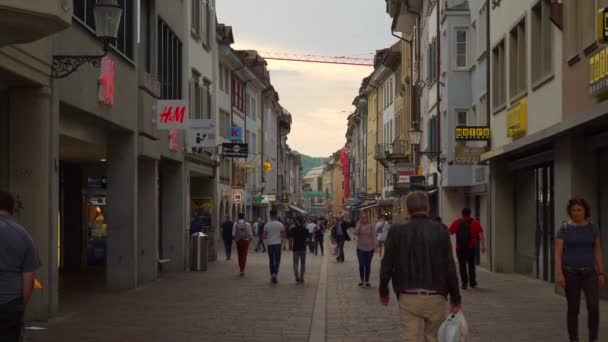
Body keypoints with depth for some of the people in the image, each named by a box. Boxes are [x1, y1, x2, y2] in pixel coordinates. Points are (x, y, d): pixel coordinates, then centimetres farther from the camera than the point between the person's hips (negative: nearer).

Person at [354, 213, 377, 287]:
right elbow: (355, 234, -13)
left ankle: (367, 281, 13)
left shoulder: (370, 226, -3)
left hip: (369, 248, -1)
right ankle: (362, 280, 16)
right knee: (361, 265, 2)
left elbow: (373, 236, -2)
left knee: (368, 265, 6)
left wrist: (374, 245, -7)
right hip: (360, 248, 1)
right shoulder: (359, 225, 2)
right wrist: (359, 225, -17)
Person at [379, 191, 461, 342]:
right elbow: (450, 268, -6)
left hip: (408, 297, 0)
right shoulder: (440, 231, -5)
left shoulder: (397, 232, -3)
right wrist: (455, 299, 3)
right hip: (435, 297, 0)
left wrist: (383, 291, 16)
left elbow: (386, 267, 0)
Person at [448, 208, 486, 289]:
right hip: (472, 248, 1)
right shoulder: (475, 222, 4)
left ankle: (464, 283, -3)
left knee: (462, 265, 3)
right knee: (471, 265, 13)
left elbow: (449, 233, 1)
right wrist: (483, 246, -5)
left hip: (460, 248, -1)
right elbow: (480, 234, -4)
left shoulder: (456, 222, 3)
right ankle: (472, 283, 17)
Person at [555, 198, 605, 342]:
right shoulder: (564, 229, -5)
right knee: (573, 309, 1)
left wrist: (601, 273, 2)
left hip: (589, 272, 2)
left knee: (593, 306, -13)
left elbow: (597, 252, 7)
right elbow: (558, 253, -9)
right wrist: (559, 274, -19)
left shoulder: (593, 228, 3)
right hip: (570, 272, -2)